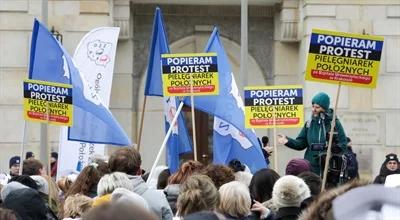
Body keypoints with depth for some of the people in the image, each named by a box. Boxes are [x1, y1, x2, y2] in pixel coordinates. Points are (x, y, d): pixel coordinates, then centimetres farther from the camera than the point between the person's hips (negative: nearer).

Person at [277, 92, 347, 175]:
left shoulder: (334, 123, -3)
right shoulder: (309, 124, 9)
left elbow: (343, 144, -5)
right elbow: (300, 143, 8)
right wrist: (288, 141, -9)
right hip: (310, 168, 3)